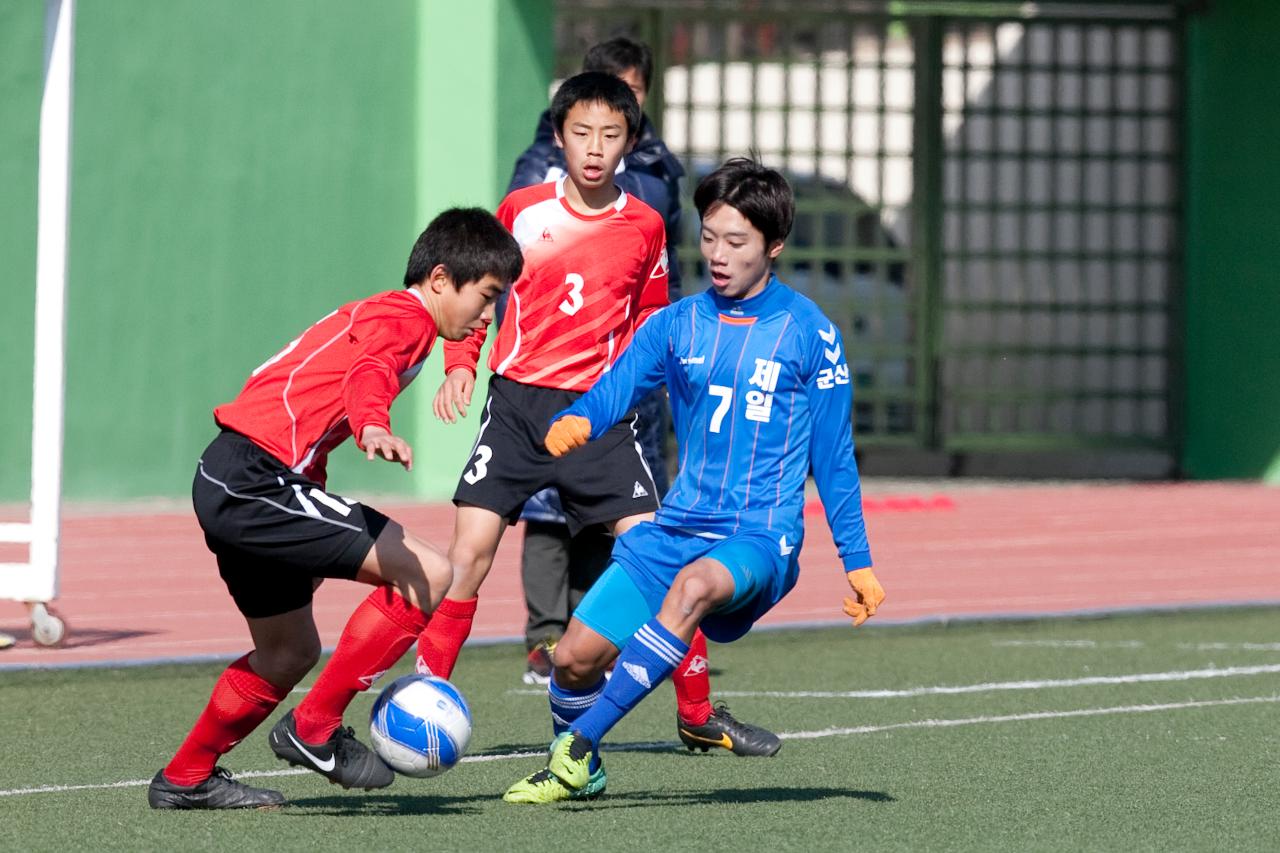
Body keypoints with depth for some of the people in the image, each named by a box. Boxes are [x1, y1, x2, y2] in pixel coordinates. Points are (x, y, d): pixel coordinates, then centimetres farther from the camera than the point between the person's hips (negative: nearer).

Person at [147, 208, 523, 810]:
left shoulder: (375, 313, 26)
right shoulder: (406, 319, -6)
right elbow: (369, 374, -28)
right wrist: (373, 427, -51)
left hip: (228, 486, 11)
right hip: (258, 480, -11)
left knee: (289, 653, 24)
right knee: (428, 576, -15)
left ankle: (185, 778, 36)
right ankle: (314, 730, -7)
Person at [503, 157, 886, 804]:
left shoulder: (807, 332, 2)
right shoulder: (676, 325, 9)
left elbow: (833, 457, 7)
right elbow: (611, 391, -4)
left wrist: (858, 562, 5)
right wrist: (572, 424, -27)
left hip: (761, 540, -4)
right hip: (677, 528, 4)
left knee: (696, 583, -38)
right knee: (575, 656, -8)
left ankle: (579, 745, -35)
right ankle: (577, 773, 24)